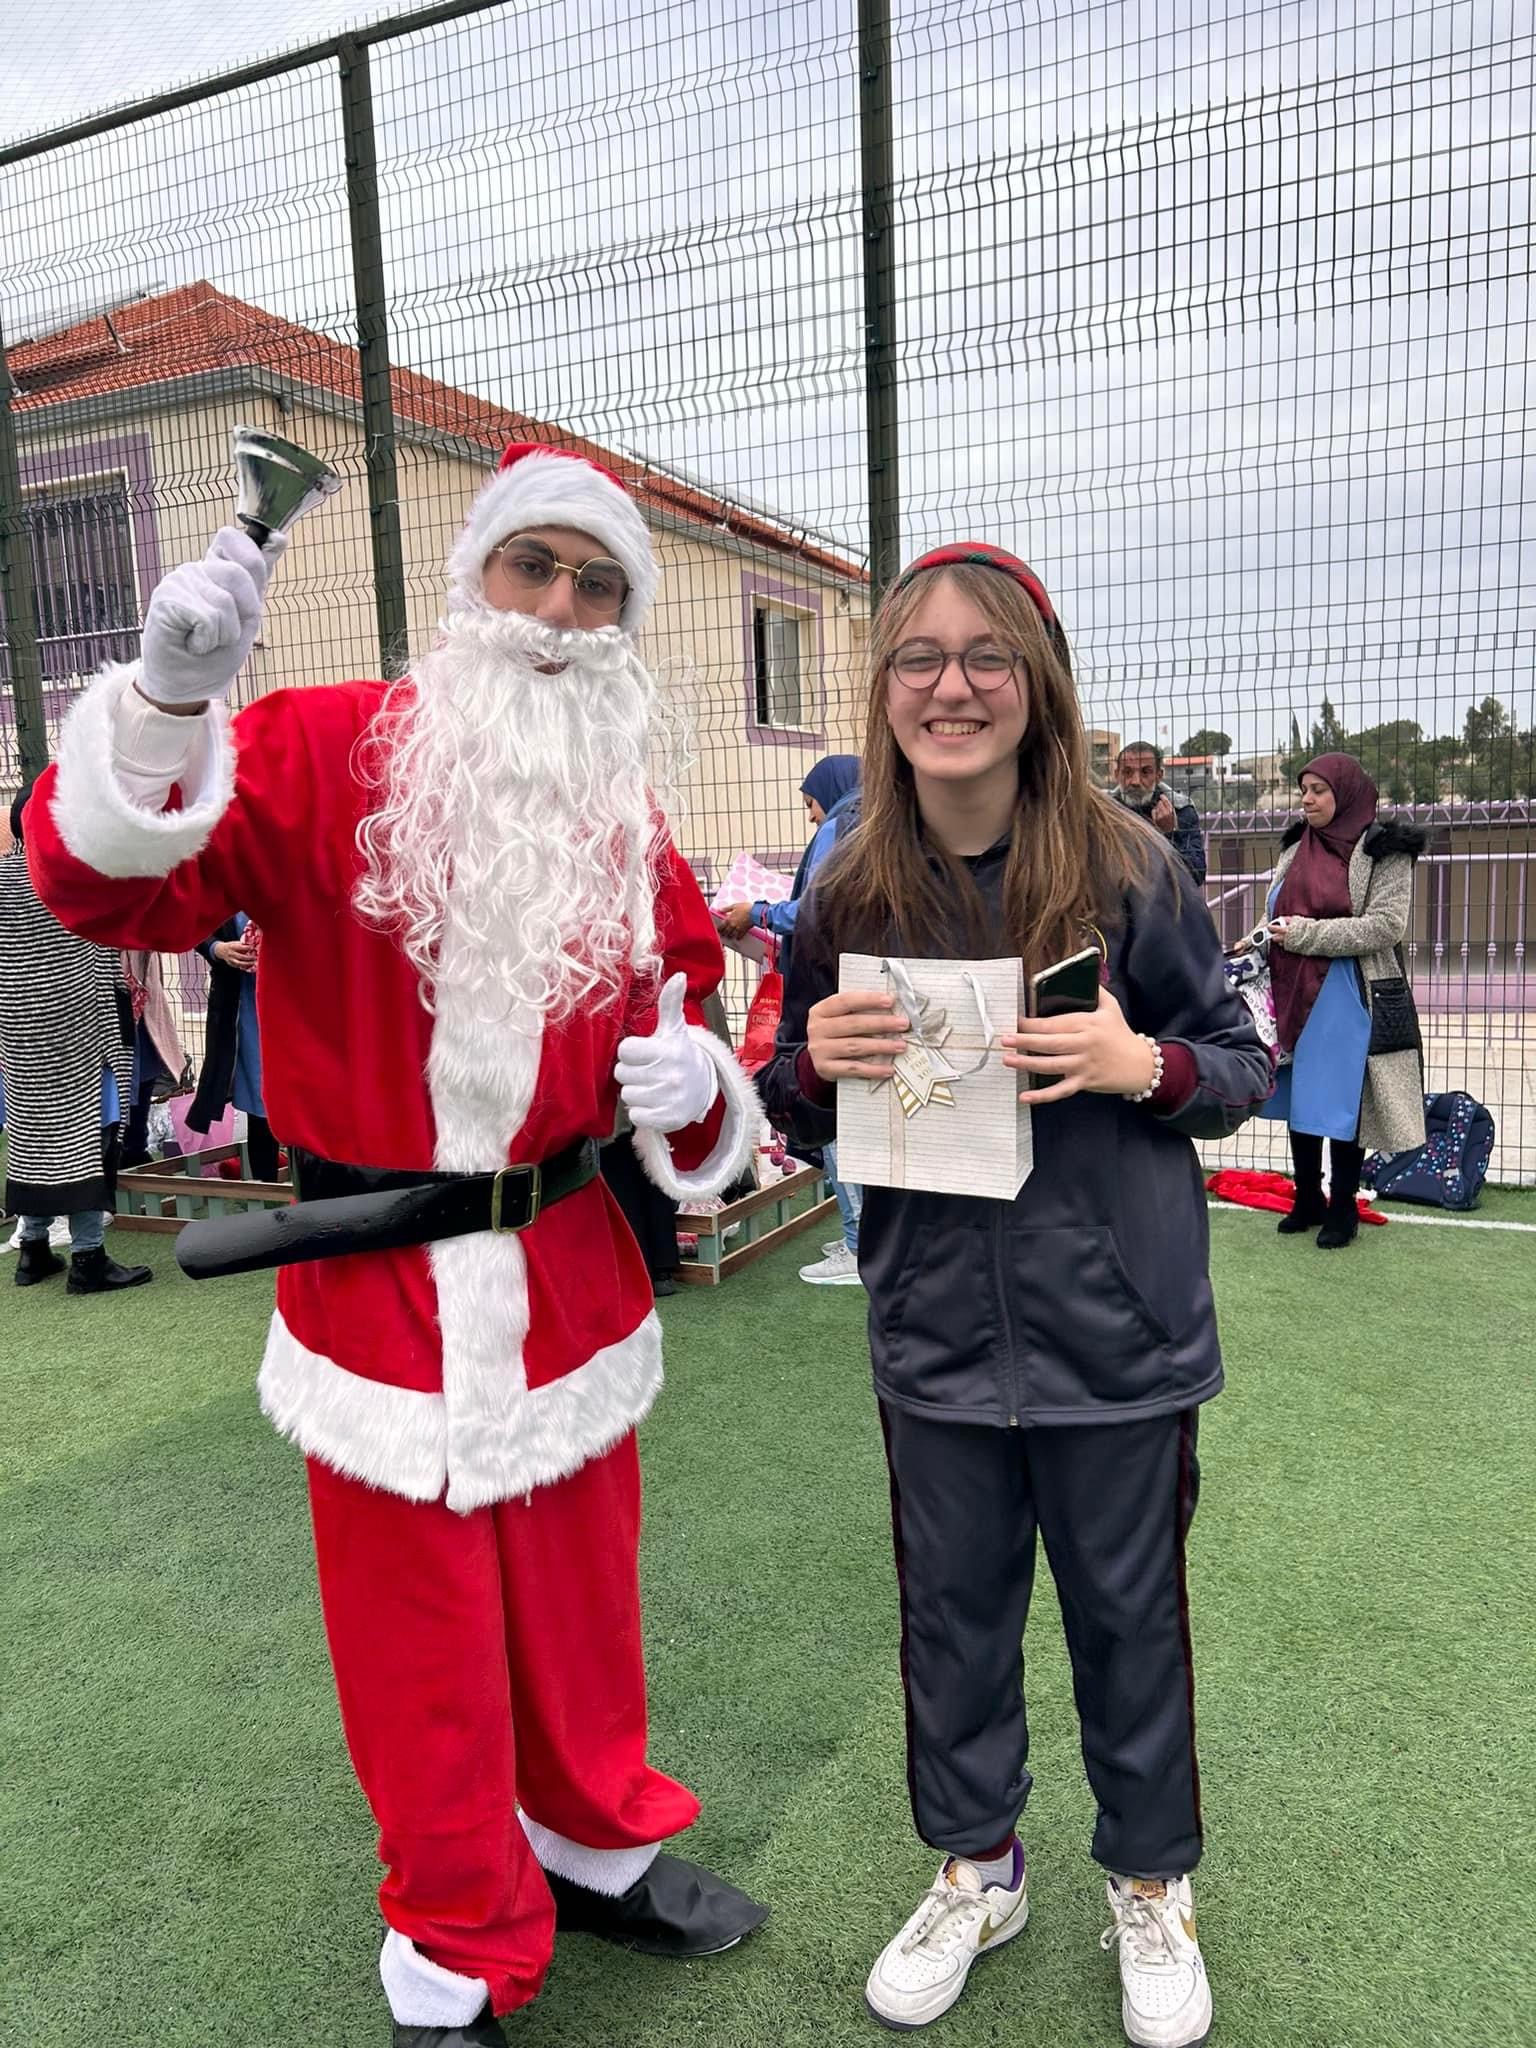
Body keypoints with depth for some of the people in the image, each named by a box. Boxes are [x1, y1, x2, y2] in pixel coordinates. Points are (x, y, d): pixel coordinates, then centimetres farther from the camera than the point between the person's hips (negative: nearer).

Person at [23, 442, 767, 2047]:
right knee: (423, 1645, 11)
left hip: (568, 1285, 4)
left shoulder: (627, 826, 5)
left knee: (582, 1603, 22)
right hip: (377, 1294, -4)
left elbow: (680, 1017, 12)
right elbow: (109, 886, -18)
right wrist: (166, 704, -34)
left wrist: (688, 1084, -10)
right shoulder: (325, 754, -9)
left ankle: (596, 1849, 50)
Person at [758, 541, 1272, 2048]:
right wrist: (815, 1064, -15)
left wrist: (1143, 1064, -22)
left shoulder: (1126, 869, -10)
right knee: (951, 1610, 18)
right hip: (935, 1336, 2)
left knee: (1127, 1614, 15)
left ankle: (1150, 1887, 42)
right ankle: (975, 1869, 44)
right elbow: (798, 1115, 7)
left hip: (1115, 1333, -2)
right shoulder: (849, 895, -3)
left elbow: (1245, 1066, -2)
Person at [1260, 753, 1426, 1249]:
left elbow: (1387, 925, -14)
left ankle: (1342, 1209, 16)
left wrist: (1308, 934, -18)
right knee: (1298, 1098, 12)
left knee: (1341, 1103, 1)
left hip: (1348, 997, -6)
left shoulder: (1383, 849, -6)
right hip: (1294, 993, 6)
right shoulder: (1296, 846, 12)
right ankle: (1307, 1201, 26)